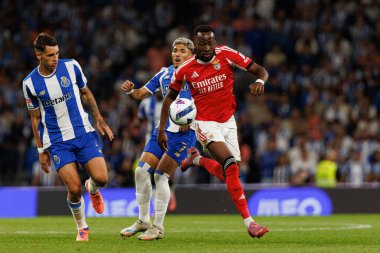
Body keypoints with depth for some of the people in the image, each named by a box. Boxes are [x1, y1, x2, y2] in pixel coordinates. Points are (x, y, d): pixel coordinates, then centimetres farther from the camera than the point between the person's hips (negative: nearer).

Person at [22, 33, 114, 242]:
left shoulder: (71, 66, -3)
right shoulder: (30, 83, -5)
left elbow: (85, 93, 13)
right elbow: (35, 118, 6)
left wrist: (99, 120, 7)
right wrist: (41, 150, 6)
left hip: (84, 133, 1)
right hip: (57, 142, -1)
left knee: (101, 178, -15)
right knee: (74, 188, -14)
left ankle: (92, 188, 25)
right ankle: (82, 228, 14)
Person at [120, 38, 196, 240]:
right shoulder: (164, 74, 14)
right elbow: (141, 94, 16)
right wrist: (130, 90, -6)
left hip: (184, 132, -6)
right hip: (163, 129, 6)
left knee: (161, 175, -12)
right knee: (141, 171, -1)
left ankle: (158, 227, -2)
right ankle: (143, 221, 13)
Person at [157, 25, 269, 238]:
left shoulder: (226, 55, -9)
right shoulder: (185, 70, -9)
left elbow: (261, 70, -5)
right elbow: (170, 97, 7)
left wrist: (260, 81, -29)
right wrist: (162, 129, 4)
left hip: (228, 122, 4)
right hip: (206, 123, -4)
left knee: (228, 174, 7)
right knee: (232, 166, -23)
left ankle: (197, 159, 38)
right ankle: (249, 222, -21)